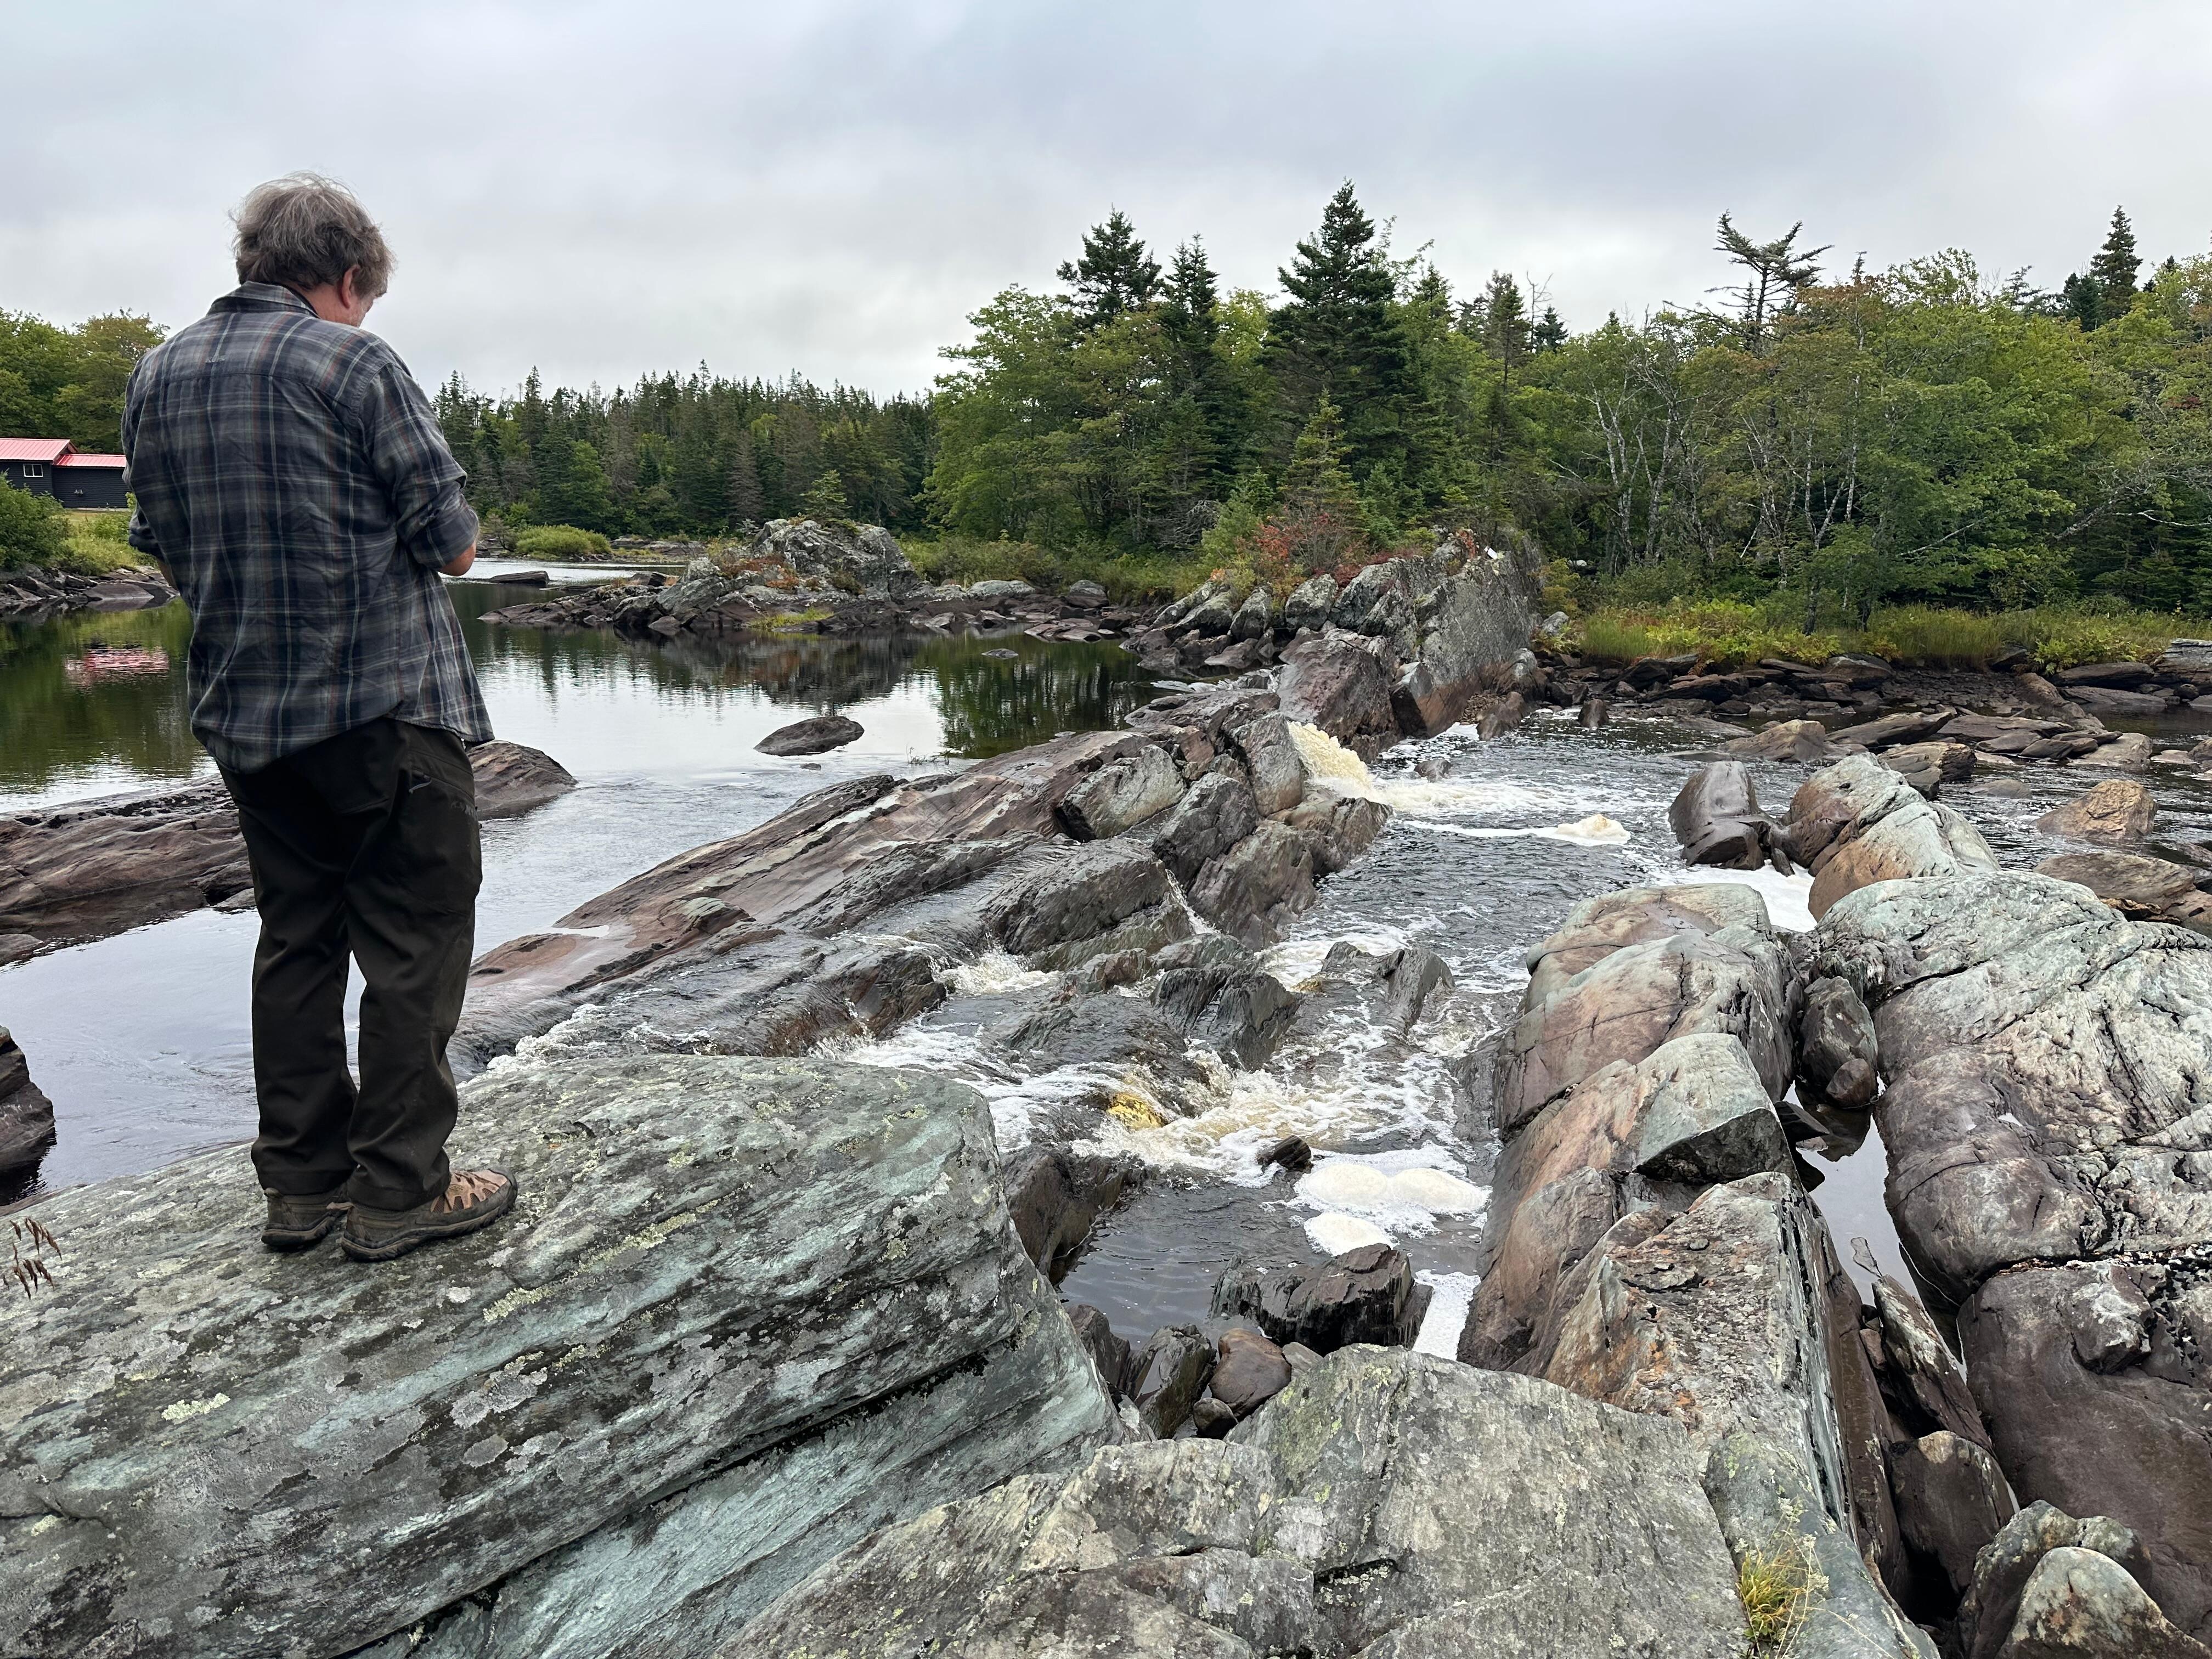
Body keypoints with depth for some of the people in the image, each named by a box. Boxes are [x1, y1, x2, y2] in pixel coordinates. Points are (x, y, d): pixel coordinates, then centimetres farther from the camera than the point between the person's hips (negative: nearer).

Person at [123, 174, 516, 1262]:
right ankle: (399, 1189, 5)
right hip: (386, 703, -7)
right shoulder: (353, 363, -10)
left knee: (297, 939, 14)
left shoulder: (156, 375, 10)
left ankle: (302, 1182, 20)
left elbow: (167, 549, 13)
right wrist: (434, 544, 10)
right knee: (414, 940, 1)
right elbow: (453, 540, -11)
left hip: (244, 713, 7)